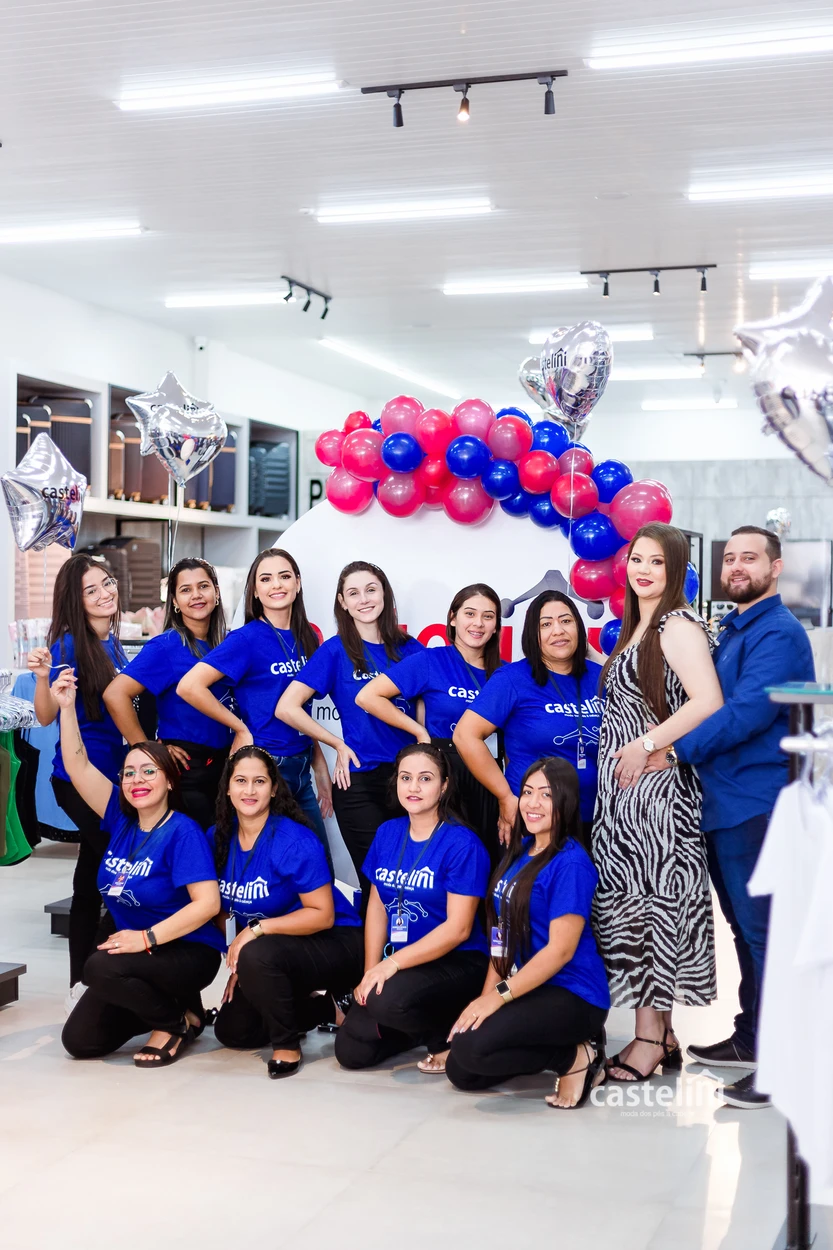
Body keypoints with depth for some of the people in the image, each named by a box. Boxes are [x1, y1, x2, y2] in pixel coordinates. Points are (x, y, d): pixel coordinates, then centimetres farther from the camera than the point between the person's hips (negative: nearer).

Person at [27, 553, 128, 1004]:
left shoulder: (113, 642, 9)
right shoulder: (69, 644, -13)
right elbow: (46, 716, -16)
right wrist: (42, 676, -32)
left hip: (110, 772, 8)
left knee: (95, 878, 13)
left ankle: (82, 985, 22)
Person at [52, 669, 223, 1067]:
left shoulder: (183, 831, -18)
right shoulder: (122, 819, 0)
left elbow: (208, 903, -26)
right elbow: (77, 766, -3)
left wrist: (147, 938, -28)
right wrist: (67, 706, -12)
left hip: (188, 952, -7)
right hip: (135, 949, 7)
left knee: (100, 968, -32)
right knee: (80, 1041, 1)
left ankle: (178, 1019, -7)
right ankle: (160, 1002, 21)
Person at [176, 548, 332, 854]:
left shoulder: (307, 638, 8)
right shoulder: (247, 639, -11)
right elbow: (189, 687, -21)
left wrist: (321, 768, 11)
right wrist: (240, 728, -13)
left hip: (301, 768, 6)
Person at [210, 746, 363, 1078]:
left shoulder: (294, 840, -23)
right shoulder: (219, 838, -3)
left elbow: (323, 915, -24)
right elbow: (223, 908, 8)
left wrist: (257, 929, -29)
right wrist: (235, 961, -2)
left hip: (331, 945, -8)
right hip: (275, 954, 8)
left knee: (258, 955, -35)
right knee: (230, 1031, 4)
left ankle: (286, 1044, -10)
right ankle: (324, 1009, 20)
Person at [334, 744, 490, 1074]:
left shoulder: (463, 844, -14)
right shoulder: (387, 833, 5)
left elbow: (458, 928, -17)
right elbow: (377, 907, 9)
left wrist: (392, 964, -23)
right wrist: (370, 972, -3)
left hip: (457, 963, -6)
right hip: (399, 964, 6)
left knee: (387, 1000, -34)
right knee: (351, 1051, -7)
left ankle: (448, 1032, -3)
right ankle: (423, 1024, 18)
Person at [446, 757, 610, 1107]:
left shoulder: (571, 863, -16)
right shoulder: (518, 852, 10)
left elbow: (561, 949, -20)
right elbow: (503, 936, 12)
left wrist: (499, 996, -20)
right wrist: (485, 996, 2)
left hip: (572, 994, -9)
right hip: (526, 988, 9)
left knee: (471, 1047, -27)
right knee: (460, 1073, 0)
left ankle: (577, 1056, -6)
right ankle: (561, 1042, 12)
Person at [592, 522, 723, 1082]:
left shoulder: (678, 625, -11)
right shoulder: (636, 627, 18)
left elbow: (709, 703, -23)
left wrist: (647, 744, -20)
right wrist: (623, 751, 10)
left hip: (657, 785, -9)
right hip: (624, 789, 9)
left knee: (651, 903, -6)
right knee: (633, 901, 10)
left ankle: (648, 1041, 0)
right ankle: (662, 1034, 18)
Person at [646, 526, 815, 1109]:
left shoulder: (778, 633, -12)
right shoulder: (732, 630, 18)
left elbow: (748, 712, -22)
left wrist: (674, 749, -17)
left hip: (756, 804, -10)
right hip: (725, 803, 10)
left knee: (764, 931, -6)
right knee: (746, 927, 18)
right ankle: (751, 1039, 31)